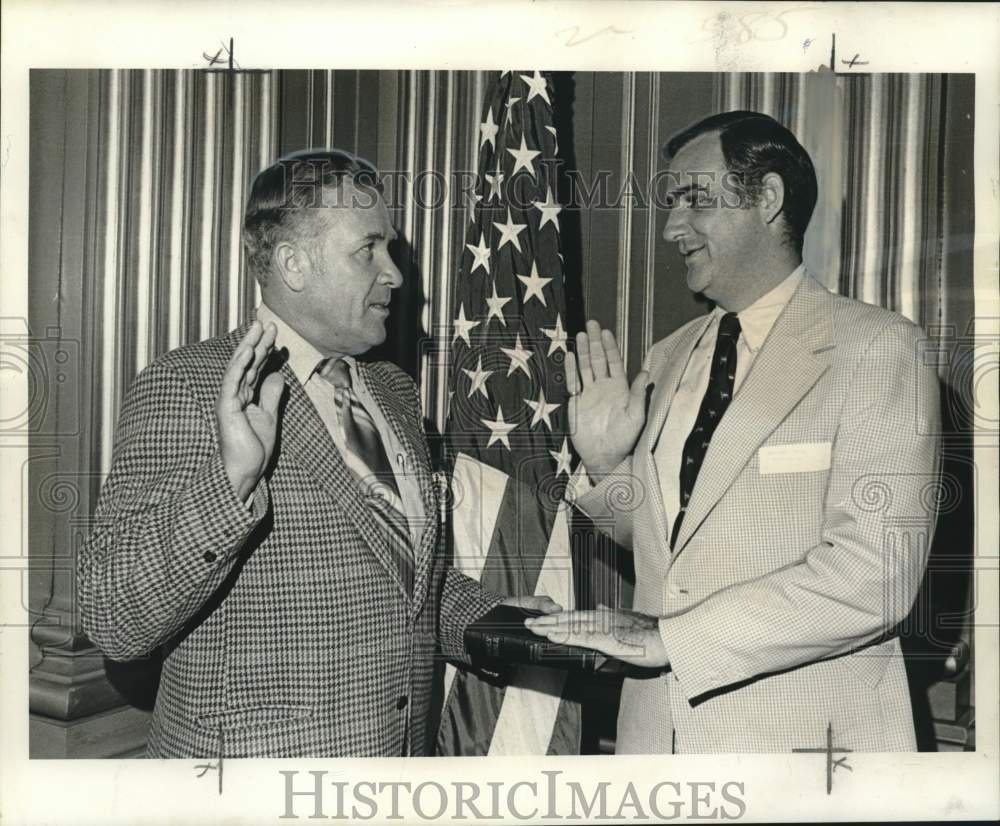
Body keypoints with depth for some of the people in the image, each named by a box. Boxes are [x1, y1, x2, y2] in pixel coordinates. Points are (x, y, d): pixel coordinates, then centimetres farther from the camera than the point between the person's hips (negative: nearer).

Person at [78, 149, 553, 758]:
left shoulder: (395, 390, 6)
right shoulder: (185, 388, -15)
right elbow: (112, 622, -20)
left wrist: (499, 622, -2)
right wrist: (230, 478, -33)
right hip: (251, 755, -6)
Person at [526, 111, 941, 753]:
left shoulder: (877, 348, -12)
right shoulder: (670, 357, 6)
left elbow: (873, 575, -21)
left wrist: (665, 635, -20)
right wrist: (605, 463, -6)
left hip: (801, 728, -5)